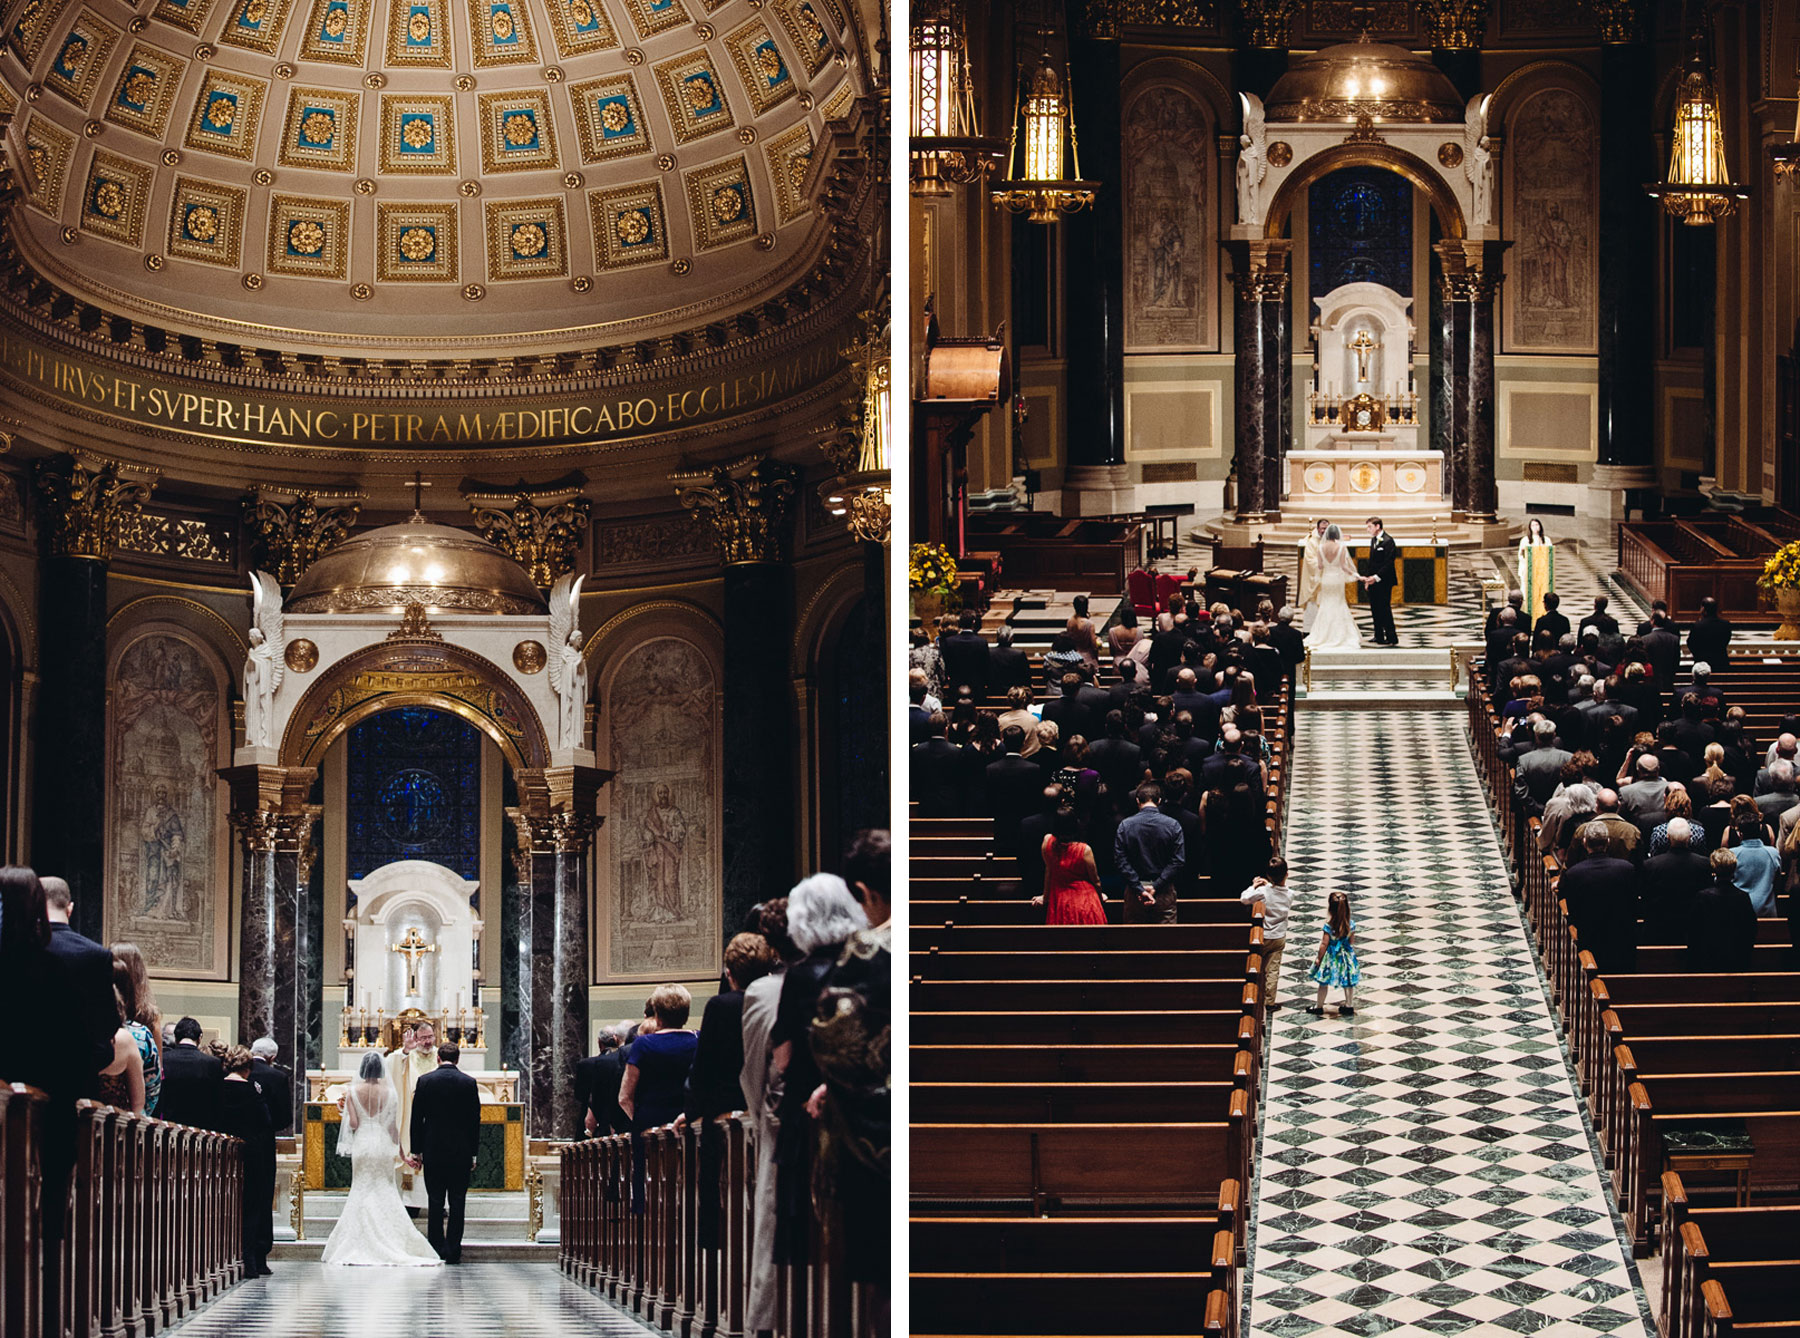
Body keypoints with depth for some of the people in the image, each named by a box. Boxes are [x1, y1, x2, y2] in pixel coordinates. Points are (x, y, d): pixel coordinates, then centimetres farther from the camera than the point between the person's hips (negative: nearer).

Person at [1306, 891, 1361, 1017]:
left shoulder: (1328, 926, -23)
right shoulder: (1351, 925, -12)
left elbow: (1324, 944, -16)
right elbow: (1352, 942, 0)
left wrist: (1319, 958, -5)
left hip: (1330, 957, -3)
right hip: (1346, 955, 3)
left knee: (1323, 982, 13)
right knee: (1348, 983, 17)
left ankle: (1319, 1007, 25)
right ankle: (1349, 1006, 26)